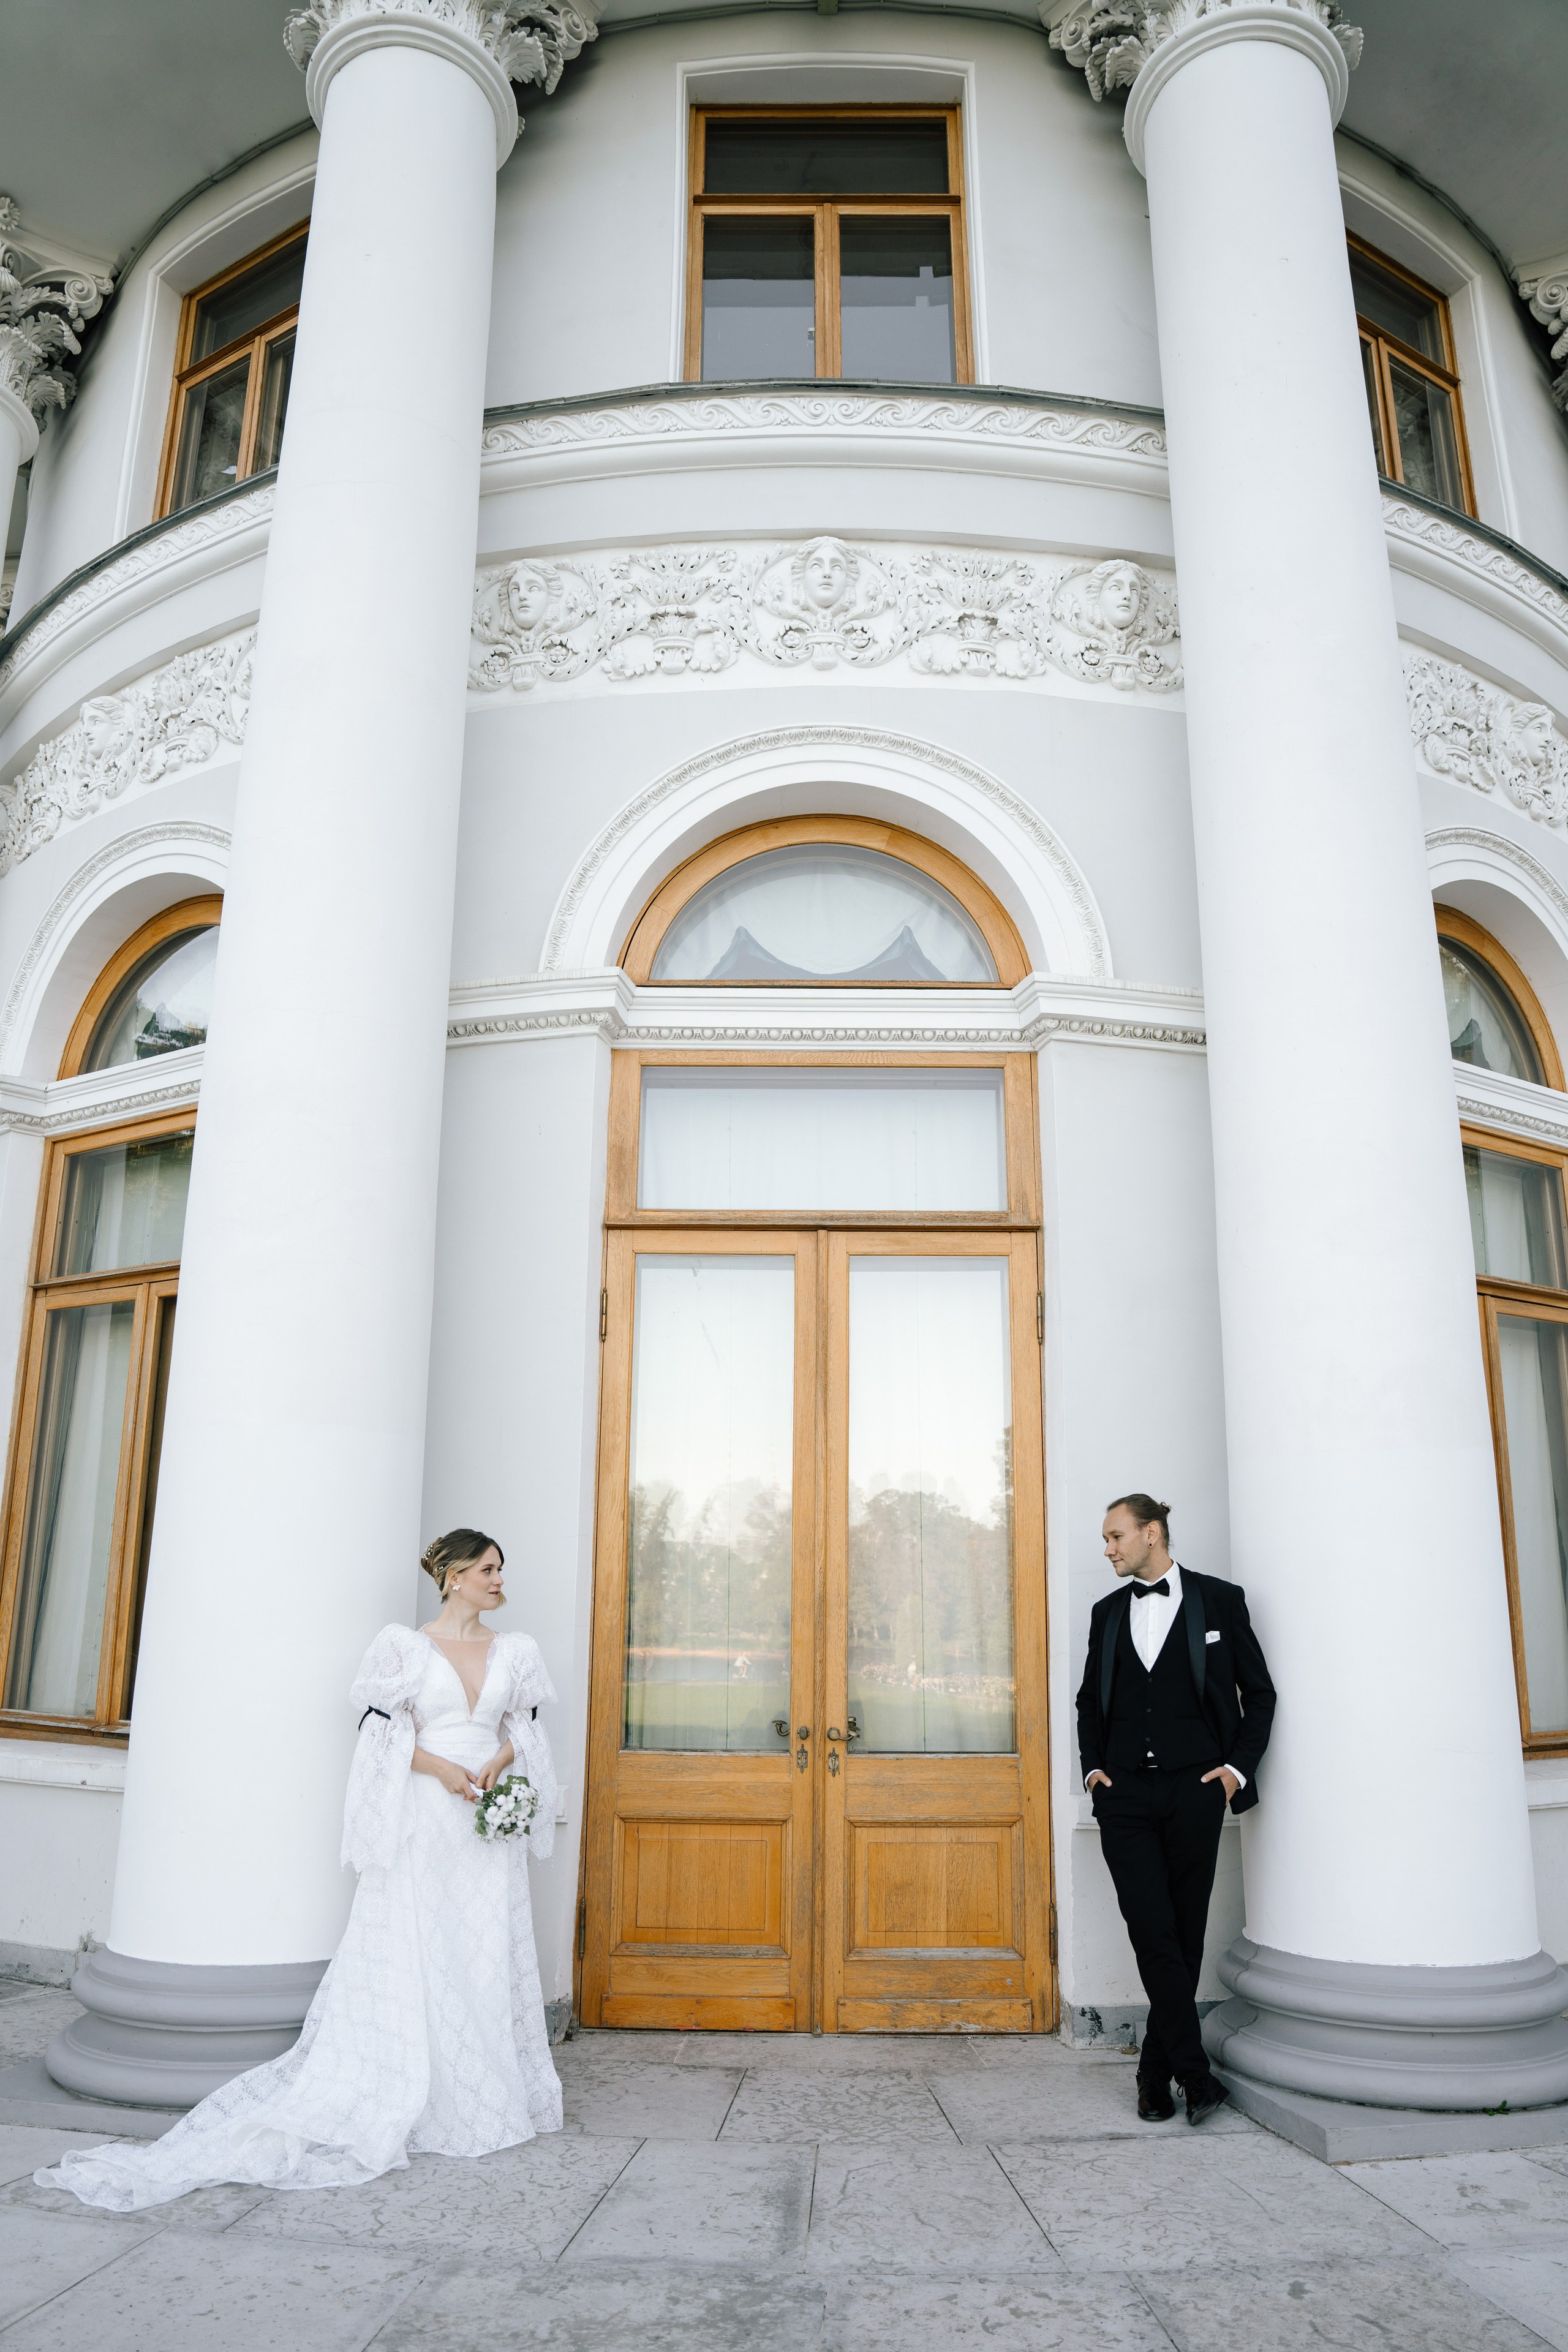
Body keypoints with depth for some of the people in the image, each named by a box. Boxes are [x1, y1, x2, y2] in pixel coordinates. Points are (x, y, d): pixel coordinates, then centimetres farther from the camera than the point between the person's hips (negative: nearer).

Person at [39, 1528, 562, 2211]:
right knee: (411, 1957, -3)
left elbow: (525, 1729, 13)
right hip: (423, 1823, -4)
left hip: (490, 1824, 4)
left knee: (488, 1958, 6)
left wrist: (498, 1763, -7)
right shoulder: (406, 1646, -2)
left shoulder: (515, 1652, 10)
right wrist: (444, 1770, -16)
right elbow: (384, 1731, -5)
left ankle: (484, 2096, 18)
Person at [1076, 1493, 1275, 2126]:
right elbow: (1089, 1699, 21)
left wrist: (1239, 1765, -3)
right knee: (1153, 1934, -7)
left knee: (1185, 1934, 5)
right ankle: (1195, 2073, 3)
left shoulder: (1219, 1599, 2)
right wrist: (1092, 1765, 8)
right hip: (1125, 1794, 2)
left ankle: (1156, 2075, 18)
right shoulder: (1108, 1612, 13)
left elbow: (1259, 1692, 6)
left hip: (1194, 1789, -2)